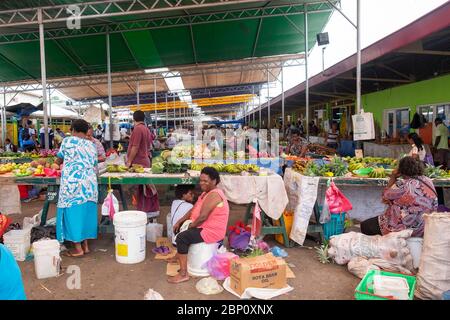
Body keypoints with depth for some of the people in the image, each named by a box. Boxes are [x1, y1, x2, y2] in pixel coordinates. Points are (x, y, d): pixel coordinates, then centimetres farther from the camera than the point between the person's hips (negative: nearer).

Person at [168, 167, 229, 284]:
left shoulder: (213, 195, -23)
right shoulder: (207, 192, 11)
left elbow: (203, 217, -29)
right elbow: (193, 209, 14)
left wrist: (191, 226, -11)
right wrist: (180, 222, 7)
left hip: (211, 231, -11)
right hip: (205, 226, 11)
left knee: (181, 238, -23)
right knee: (180, 227, 24)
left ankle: (183, 274, -18)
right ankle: (179, 255, 41)